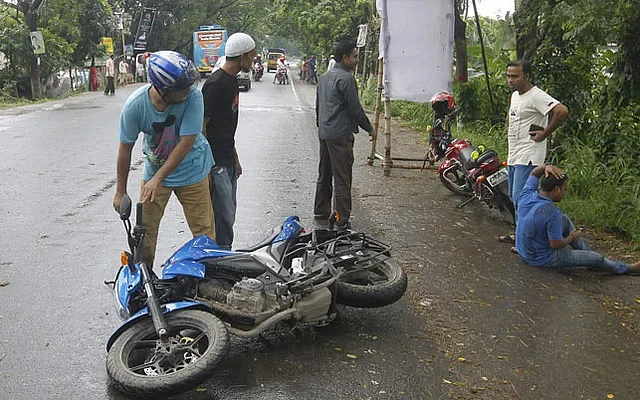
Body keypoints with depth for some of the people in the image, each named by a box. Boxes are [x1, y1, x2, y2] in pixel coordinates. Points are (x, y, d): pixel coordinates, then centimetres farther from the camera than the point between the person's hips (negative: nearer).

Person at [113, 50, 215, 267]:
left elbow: (186, 142, -24)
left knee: (203, 232, 2)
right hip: (154, 170, 2)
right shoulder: (135, 104, -20)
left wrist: (158, 178, -26)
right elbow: (126, 147, -9)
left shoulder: (193, 96, -26)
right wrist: (120, 191, -3)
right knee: (144, 230, 5)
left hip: (191, 170, -1)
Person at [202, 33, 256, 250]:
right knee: (223, 219, -6)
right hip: (215, 164, -10)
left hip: (228, 162, 10)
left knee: (227, 217, 15)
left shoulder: (232, 81, 13)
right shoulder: (216, 83, -17)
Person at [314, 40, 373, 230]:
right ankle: (342, 221, -4)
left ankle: (321, 209, 31)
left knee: (324, 174, 20)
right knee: (342, 179, -6)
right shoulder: (346, 78, -15)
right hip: (341, 134, -9)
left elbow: (318, 105, 22)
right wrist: (369, 128, -2)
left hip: (324, 134, 10)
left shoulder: (325, 77, 14)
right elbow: (355, 108, -14)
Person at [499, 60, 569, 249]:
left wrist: (544, 134, -21)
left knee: (521, 198, -13)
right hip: (514, 155, 10)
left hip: (528, 157, -10)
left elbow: (562, 111, -28)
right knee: (515, 198, 17)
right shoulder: (514, 95, 14)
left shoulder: (536, 96, -16)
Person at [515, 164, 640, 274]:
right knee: (597, 258, 7)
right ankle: (627, 269, 34)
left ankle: (586, 253, 34)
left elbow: (533, 174, 10)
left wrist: (545, 167, -11)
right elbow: (556, 244, -26)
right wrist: (572, 237, -6)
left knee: (565, 221, 20)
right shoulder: (552, 213, -32)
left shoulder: (527, 195, -11)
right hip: (544, 260, -8)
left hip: (524, 252, 8)